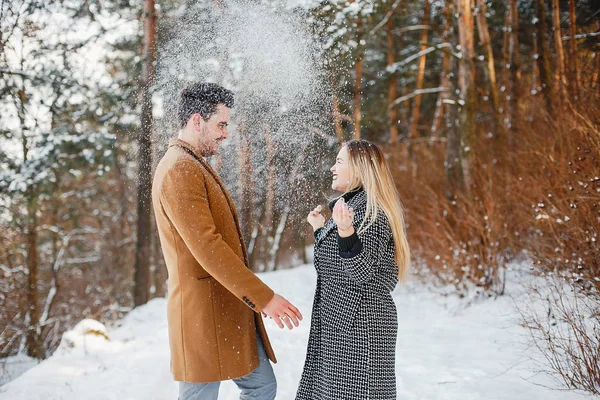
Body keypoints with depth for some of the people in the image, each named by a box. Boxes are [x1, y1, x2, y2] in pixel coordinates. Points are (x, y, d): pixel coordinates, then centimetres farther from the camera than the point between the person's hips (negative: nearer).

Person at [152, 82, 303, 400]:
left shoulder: (196, 166, 18)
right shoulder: (178, 170, -16)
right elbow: (207, 248, -24)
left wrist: (255, 297, 21)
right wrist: (264, 297, -23)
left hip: (230, 308, 10)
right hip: (204, 310, -10)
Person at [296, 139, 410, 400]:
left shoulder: (372, 212, -15)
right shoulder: (349, 205, 13)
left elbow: (361, 272, -25)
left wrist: (345, 231, -38)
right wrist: (320, 229, 21)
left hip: (359, 324, -10)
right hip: (336, 322, 10)